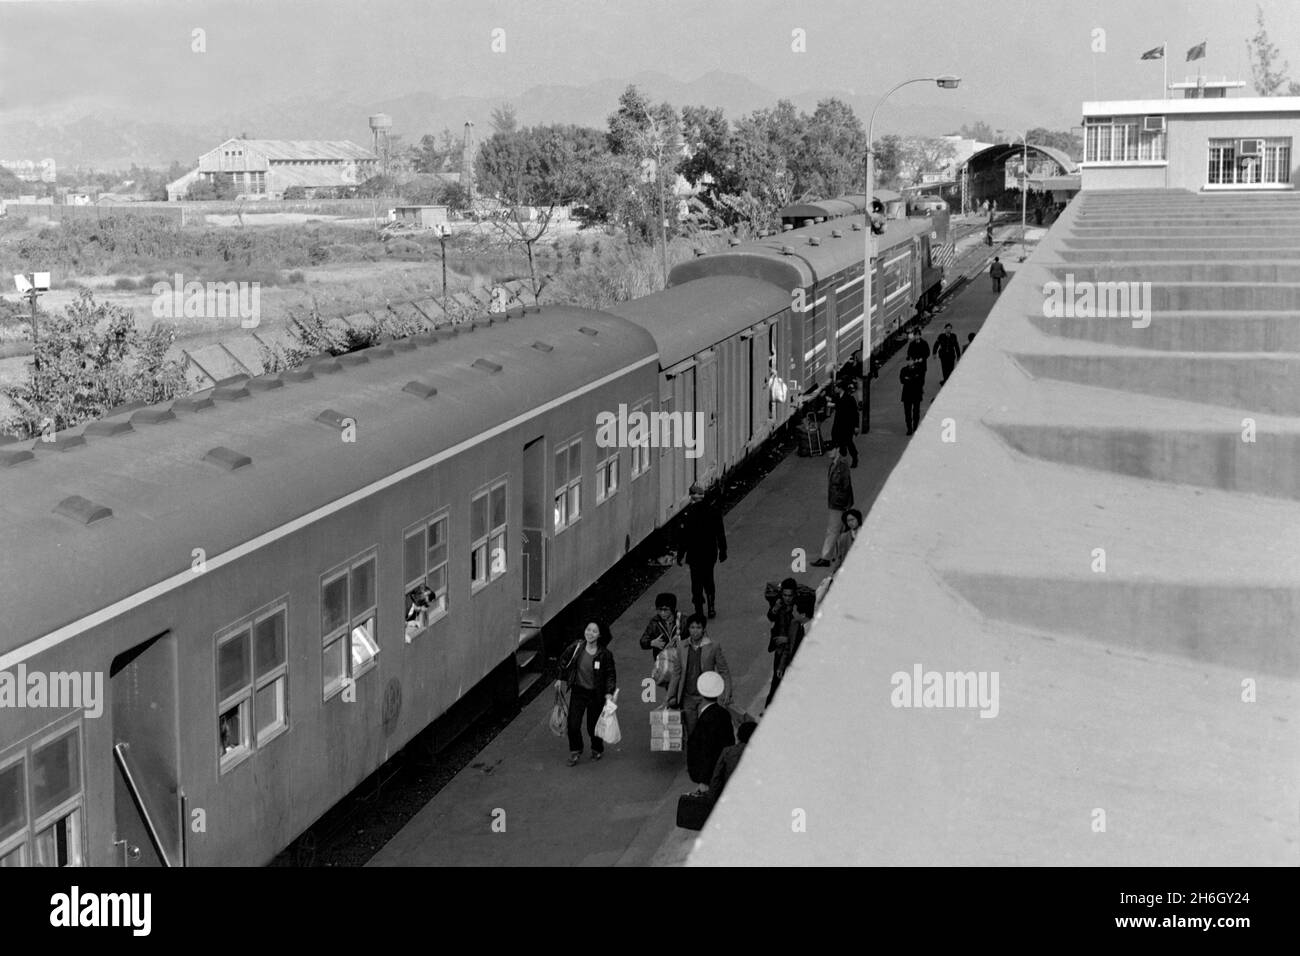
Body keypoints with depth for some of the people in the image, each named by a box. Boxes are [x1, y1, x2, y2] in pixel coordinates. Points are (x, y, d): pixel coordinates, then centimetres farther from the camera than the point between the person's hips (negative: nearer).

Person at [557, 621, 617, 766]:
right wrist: (561, 679, 11)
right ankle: (575, 751, 20)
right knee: (573, 724, -5)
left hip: (596, 694, -2)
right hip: (578, 691, 2)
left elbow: (610, 674, -4)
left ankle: (597, 750, 36)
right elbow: (564, 661, 8)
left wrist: (609, 692, -14)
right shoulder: (576, 647, -11)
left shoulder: (605, 654, -15)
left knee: (593, 726, 7)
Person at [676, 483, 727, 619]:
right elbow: (721, 535, 3)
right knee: (708, 580, 22)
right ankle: (711, 607, 22)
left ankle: (699, 612, 10)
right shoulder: (714, 512, -5)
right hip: (711, 554, 4)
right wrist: (722, 551, 15)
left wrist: (680, 555, -4)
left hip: (695, 555, -4)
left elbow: (685, 538, -14)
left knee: (697, 583, 7)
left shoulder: (690, 515, -19)